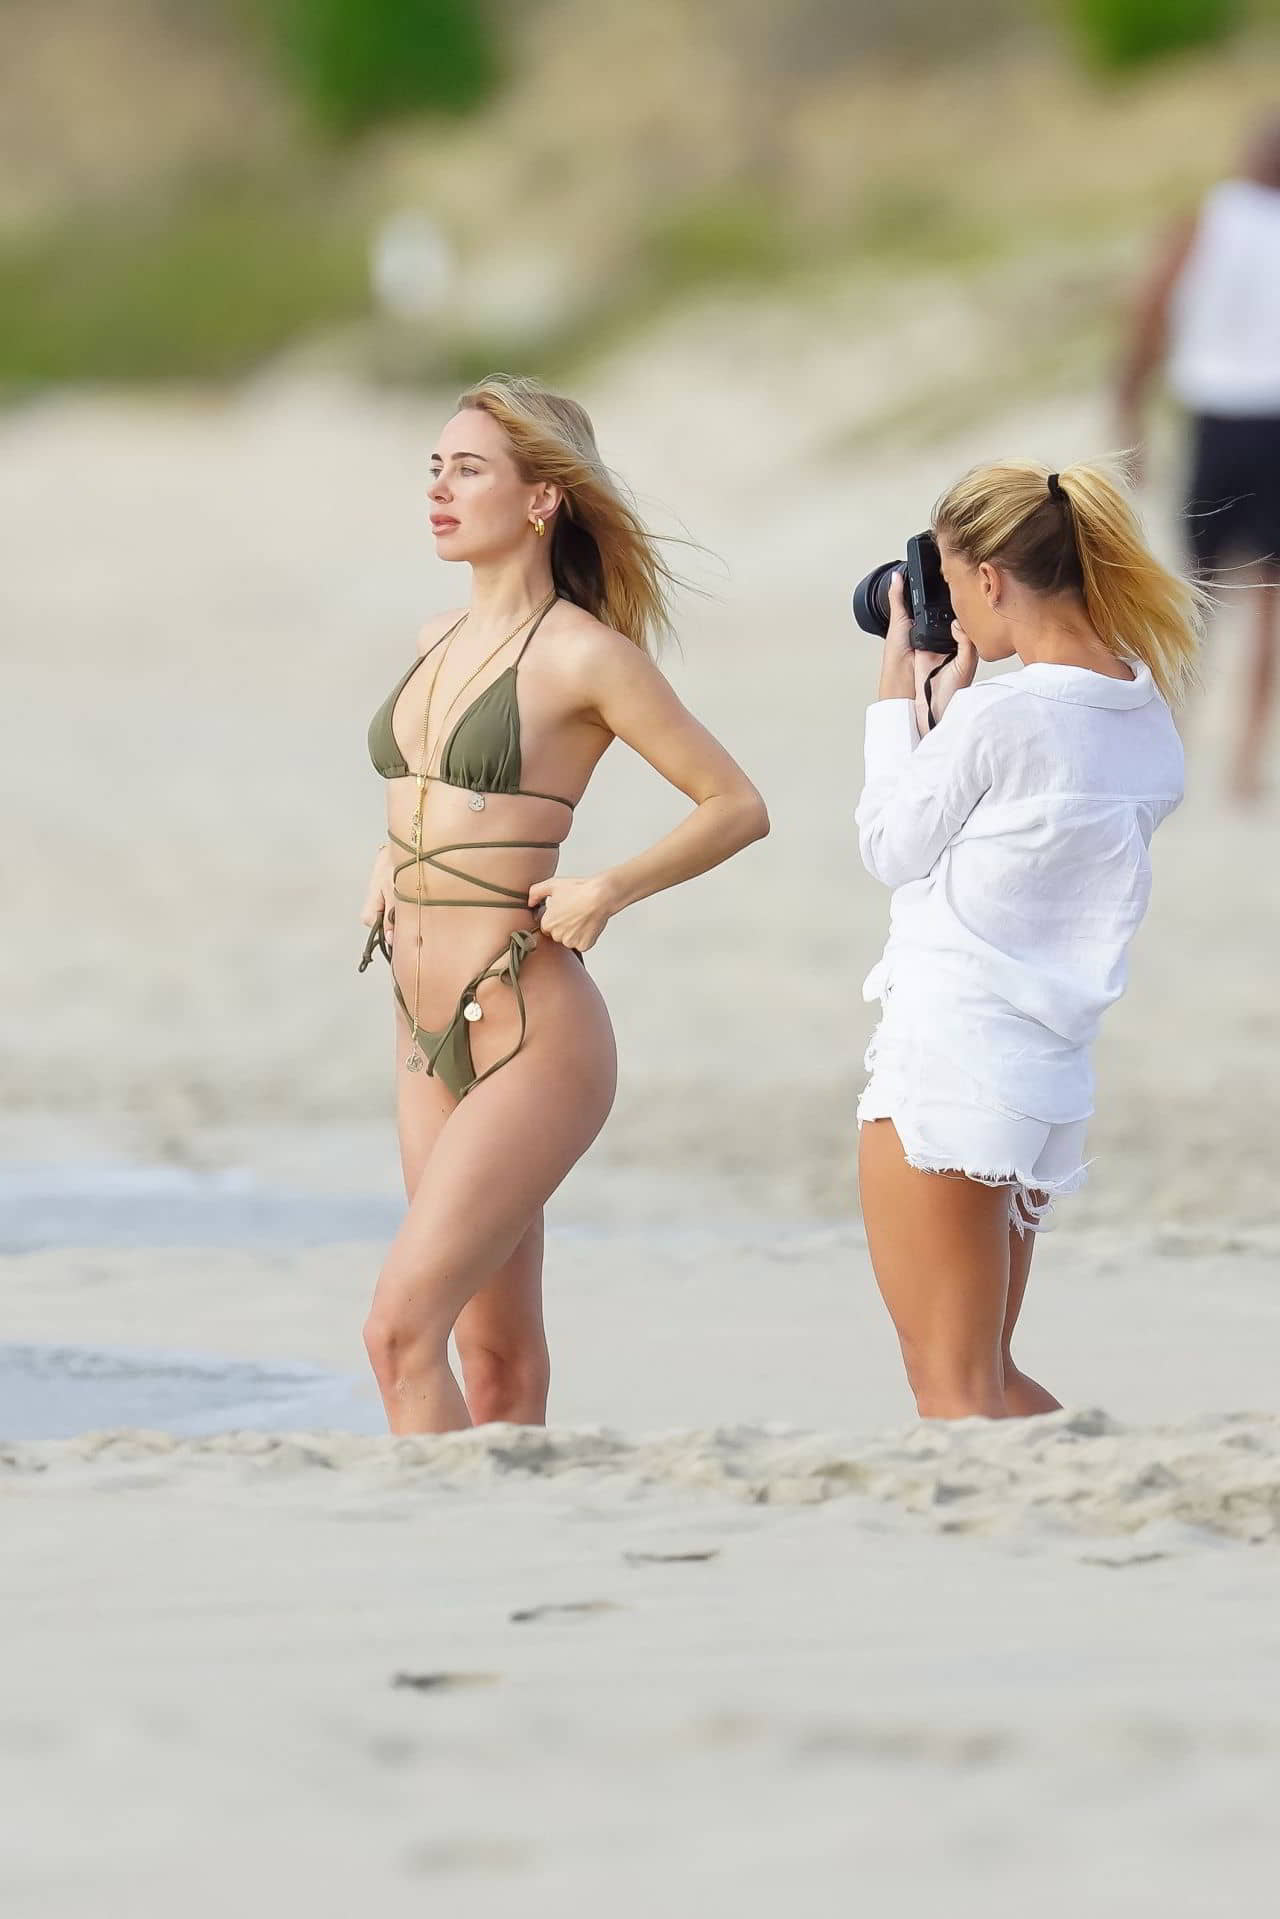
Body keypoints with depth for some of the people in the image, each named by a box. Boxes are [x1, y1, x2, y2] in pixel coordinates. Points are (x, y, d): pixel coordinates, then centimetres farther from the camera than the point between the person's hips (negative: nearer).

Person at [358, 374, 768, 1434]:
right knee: (497, 1355, 12)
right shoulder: (441, 640, 11)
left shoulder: (587, 656, -11)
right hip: (428, 1035, 8)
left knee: (401, 1328, -16)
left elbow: (738, 807, -7)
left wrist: (610, 889, -18)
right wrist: (390, 863, 14)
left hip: (531, 1035, -8)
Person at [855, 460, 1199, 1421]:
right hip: (1052, 1078, 9)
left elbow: (892, 847, -2)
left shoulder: (999, 718, -17)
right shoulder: (1147, 720, 7)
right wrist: (955, 695, 15)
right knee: (989, 1381, 20)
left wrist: (900, 692, 7)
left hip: (949, 1061, -9)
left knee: (953, 1393, -4)